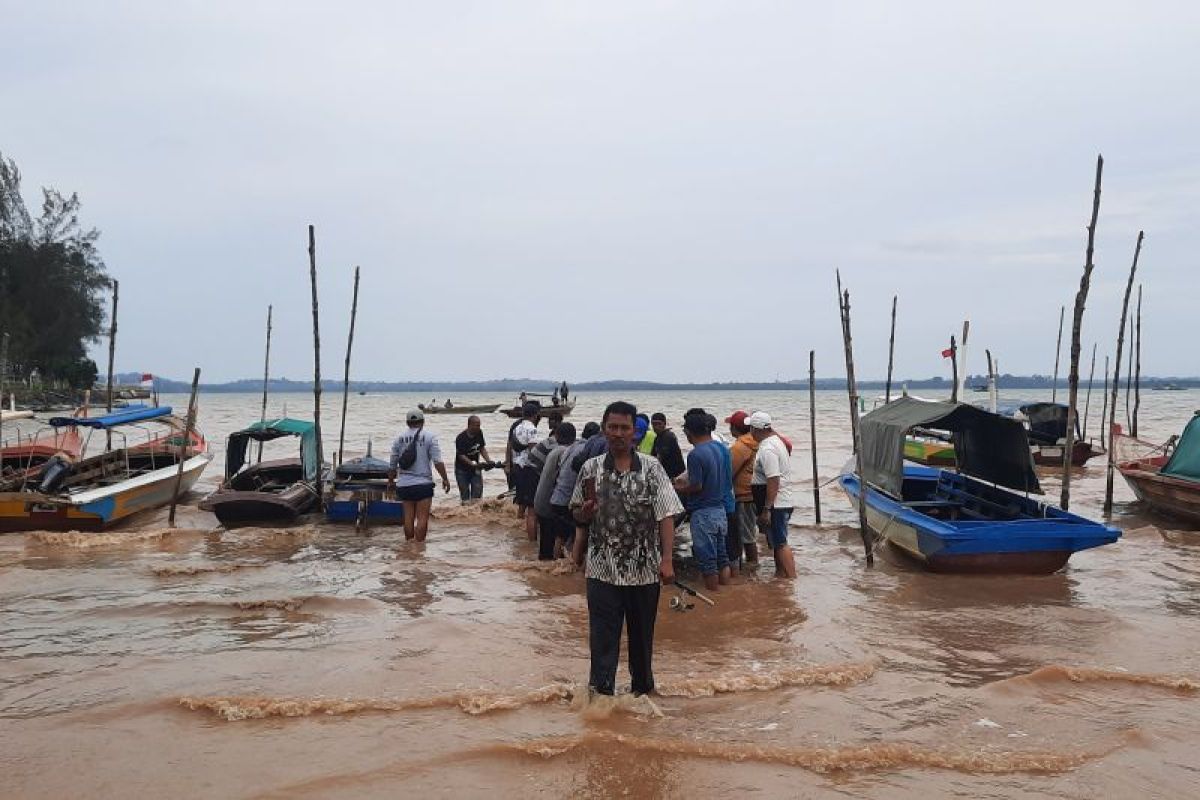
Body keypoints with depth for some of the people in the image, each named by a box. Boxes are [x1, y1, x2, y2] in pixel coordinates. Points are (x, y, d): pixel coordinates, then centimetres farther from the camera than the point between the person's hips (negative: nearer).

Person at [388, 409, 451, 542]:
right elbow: (437, 461, -10)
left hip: (404, 485, 4)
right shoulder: (429, 437, -3)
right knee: (422, 517, -3)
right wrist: (445, 479, -2)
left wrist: (390, 481, 23)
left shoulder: (399, 439, 7)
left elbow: (393, 465, 10)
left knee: (409, 517, 11)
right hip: (423, 483, -4)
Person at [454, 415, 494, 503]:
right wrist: (474, 464, -33)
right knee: (465, 494, 1)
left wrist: (489, 461, -7)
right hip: (462, 469, -4)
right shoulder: (461, 438, -20)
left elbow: (482, 448, 7)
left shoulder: (479, 433, -3)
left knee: (477, 491, -6)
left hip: (475, 467, 4)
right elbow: (461, 456, -21)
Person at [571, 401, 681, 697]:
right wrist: (584, 513, -12)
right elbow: (578, 515, 11)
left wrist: (666, 559, -11)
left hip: (645, 569, 0)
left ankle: (643, 688, 33)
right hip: (602, 569, 0)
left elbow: (666, 516, -5)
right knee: (602, 637, 0)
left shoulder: (652, 468, -4)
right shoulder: (591, 469, 1)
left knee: (642, 634, 15)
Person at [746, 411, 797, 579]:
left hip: (775, 504, -11)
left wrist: (766, 509, -24)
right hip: (781, 502, 11)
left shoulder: (767, 450, -21)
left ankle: (791, 578, -4)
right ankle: (780, 575, 27)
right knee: (777, 542, 18)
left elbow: (773, 481, -26)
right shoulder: (776, 440, 13)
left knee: (780, 543, -6)